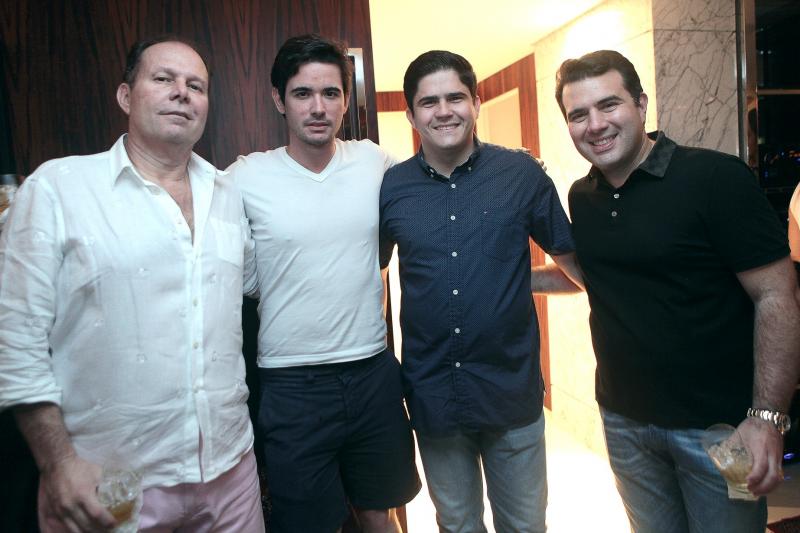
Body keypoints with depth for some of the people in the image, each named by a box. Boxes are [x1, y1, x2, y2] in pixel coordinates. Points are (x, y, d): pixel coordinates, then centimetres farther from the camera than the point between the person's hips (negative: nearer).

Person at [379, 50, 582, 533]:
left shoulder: (522, 174, -6)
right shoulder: (391, 187, -3)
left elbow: (578, 269, 5)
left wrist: (519, 281, -5)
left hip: (513, 391, -1)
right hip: (433, 397, 1)